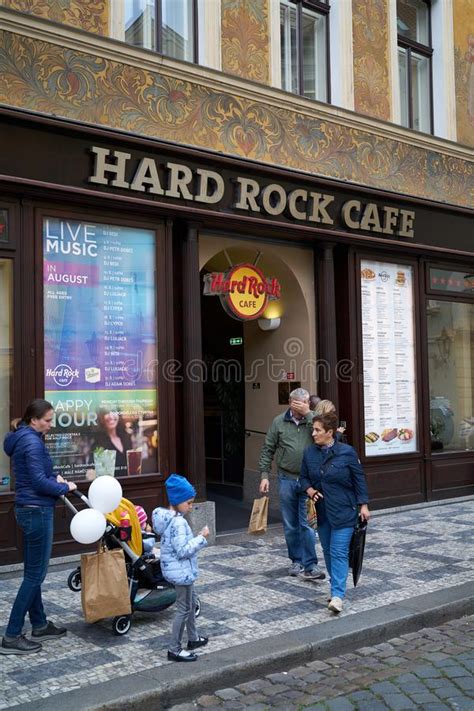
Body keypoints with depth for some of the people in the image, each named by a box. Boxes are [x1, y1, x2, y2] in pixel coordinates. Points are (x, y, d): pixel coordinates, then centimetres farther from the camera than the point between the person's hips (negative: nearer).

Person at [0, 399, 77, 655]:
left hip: (29, 510, 10)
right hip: (37, 511, -10)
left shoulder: (23, 439, 12)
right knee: (35, 574, -4)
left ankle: (40, 626, 28)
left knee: (33, 571, 16)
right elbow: (39, 482, -22)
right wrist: (65, 487, -8)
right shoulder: (32, 443, -18)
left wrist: (54, 476, 6)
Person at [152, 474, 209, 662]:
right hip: (181, 571, -10)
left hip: (173, 568, 10)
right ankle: (174, 650, 13)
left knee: (191, 602, 24)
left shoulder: (166, 517, 4)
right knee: (184, 609, 3)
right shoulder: (178, 522, -27)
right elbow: (183, 551, -28)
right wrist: (201, 538, -23)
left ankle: (193, 638, 40)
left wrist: (197, 538, 14)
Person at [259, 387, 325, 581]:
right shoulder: (279, 422, 2)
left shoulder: (313, 419, 0)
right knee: (290, 525, 10)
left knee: (306, 524, -6)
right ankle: (297, 561, 24)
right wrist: (264, 475, 0)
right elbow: (267, 449, 6)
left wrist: (308, 414, -20)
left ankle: (310, 565, -1)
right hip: (286, 479, 2)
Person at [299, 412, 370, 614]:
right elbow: (304, 477, 10)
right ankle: (337, 587, 30)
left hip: (343, 511, -5)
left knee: (339, 552, -9)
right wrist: (309, 489, -10)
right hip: (321, 511, 5)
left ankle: (337, 595, -9)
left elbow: (359, 479, -4)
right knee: (328, 550, 14)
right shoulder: (309, 452, 0)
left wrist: (363, 505, -6)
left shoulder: (347, 452, -11)